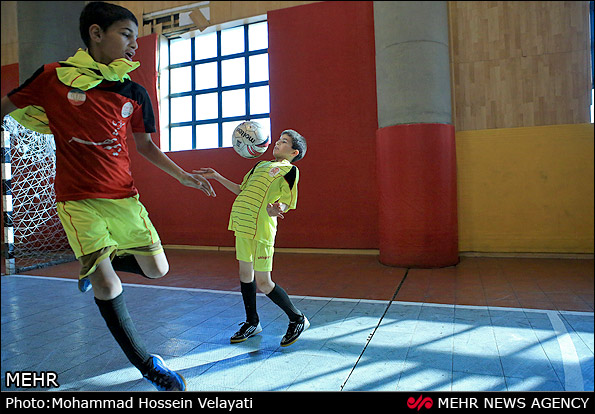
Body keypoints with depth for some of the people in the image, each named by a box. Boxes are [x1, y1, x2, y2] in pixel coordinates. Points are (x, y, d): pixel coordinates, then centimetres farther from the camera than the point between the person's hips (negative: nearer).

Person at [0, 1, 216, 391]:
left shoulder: (135, 93, 4)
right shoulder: (53, 77, -4)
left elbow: (144, 144, 13)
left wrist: (183, 175, 6)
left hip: (124, 195, 4)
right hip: (78, 198, -3)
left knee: (157, 270, 5)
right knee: (107, 286, -12)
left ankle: (96, 264, 36)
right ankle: (146, 364, 8)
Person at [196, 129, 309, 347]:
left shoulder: (290, 170, 1)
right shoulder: (260, 165, 22)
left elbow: (286, 202, -6)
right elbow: (242, 190, 28)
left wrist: (275, 208, -29)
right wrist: (217, 177, 29)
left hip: (262, 227, -7)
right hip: (243, 222, 7)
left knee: (263, 283, -5)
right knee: (245, 273, 14)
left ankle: (298, 319, 15)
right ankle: (252, 323, 31)